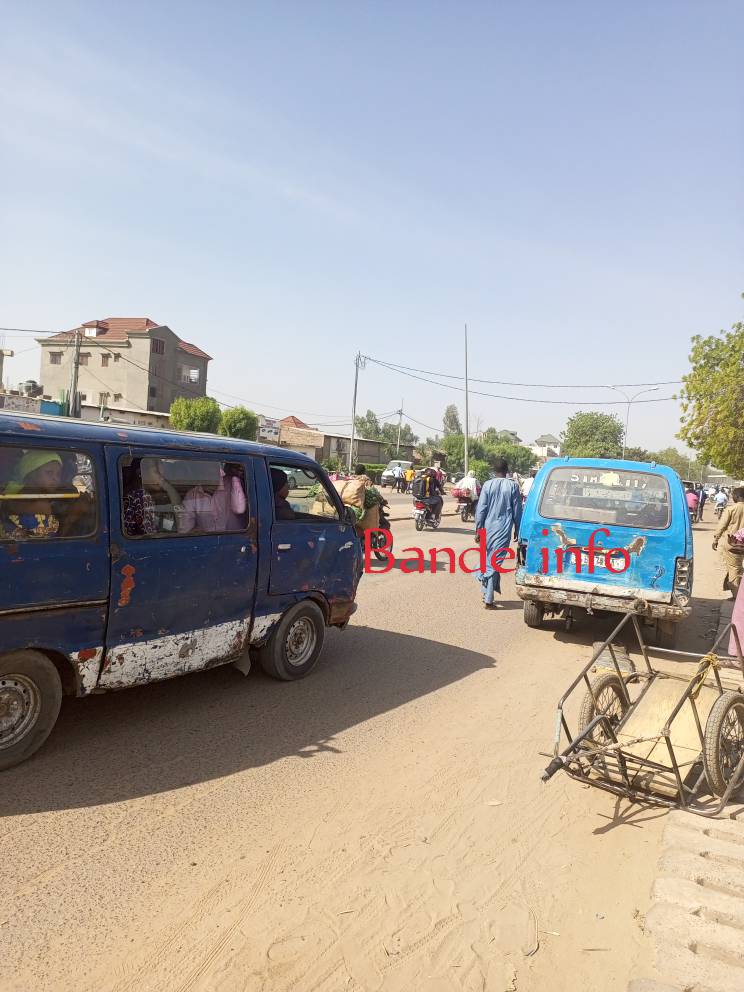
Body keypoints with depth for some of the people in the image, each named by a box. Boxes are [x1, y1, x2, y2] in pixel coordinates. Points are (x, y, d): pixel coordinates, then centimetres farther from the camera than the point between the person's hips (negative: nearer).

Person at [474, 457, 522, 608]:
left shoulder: (487, 485, -1)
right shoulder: (513, 486, -1)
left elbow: (481, 509, -2)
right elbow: (517, 510, 2)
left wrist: (478, 529, 5)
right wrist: (517, 529, 12)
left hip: (488, 528, 1)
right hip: (504, 529, -1)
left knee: (487, 560, 18)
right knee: (494, 562, -1)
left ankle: (487, 593, 23)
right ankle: (488, 599, -2)